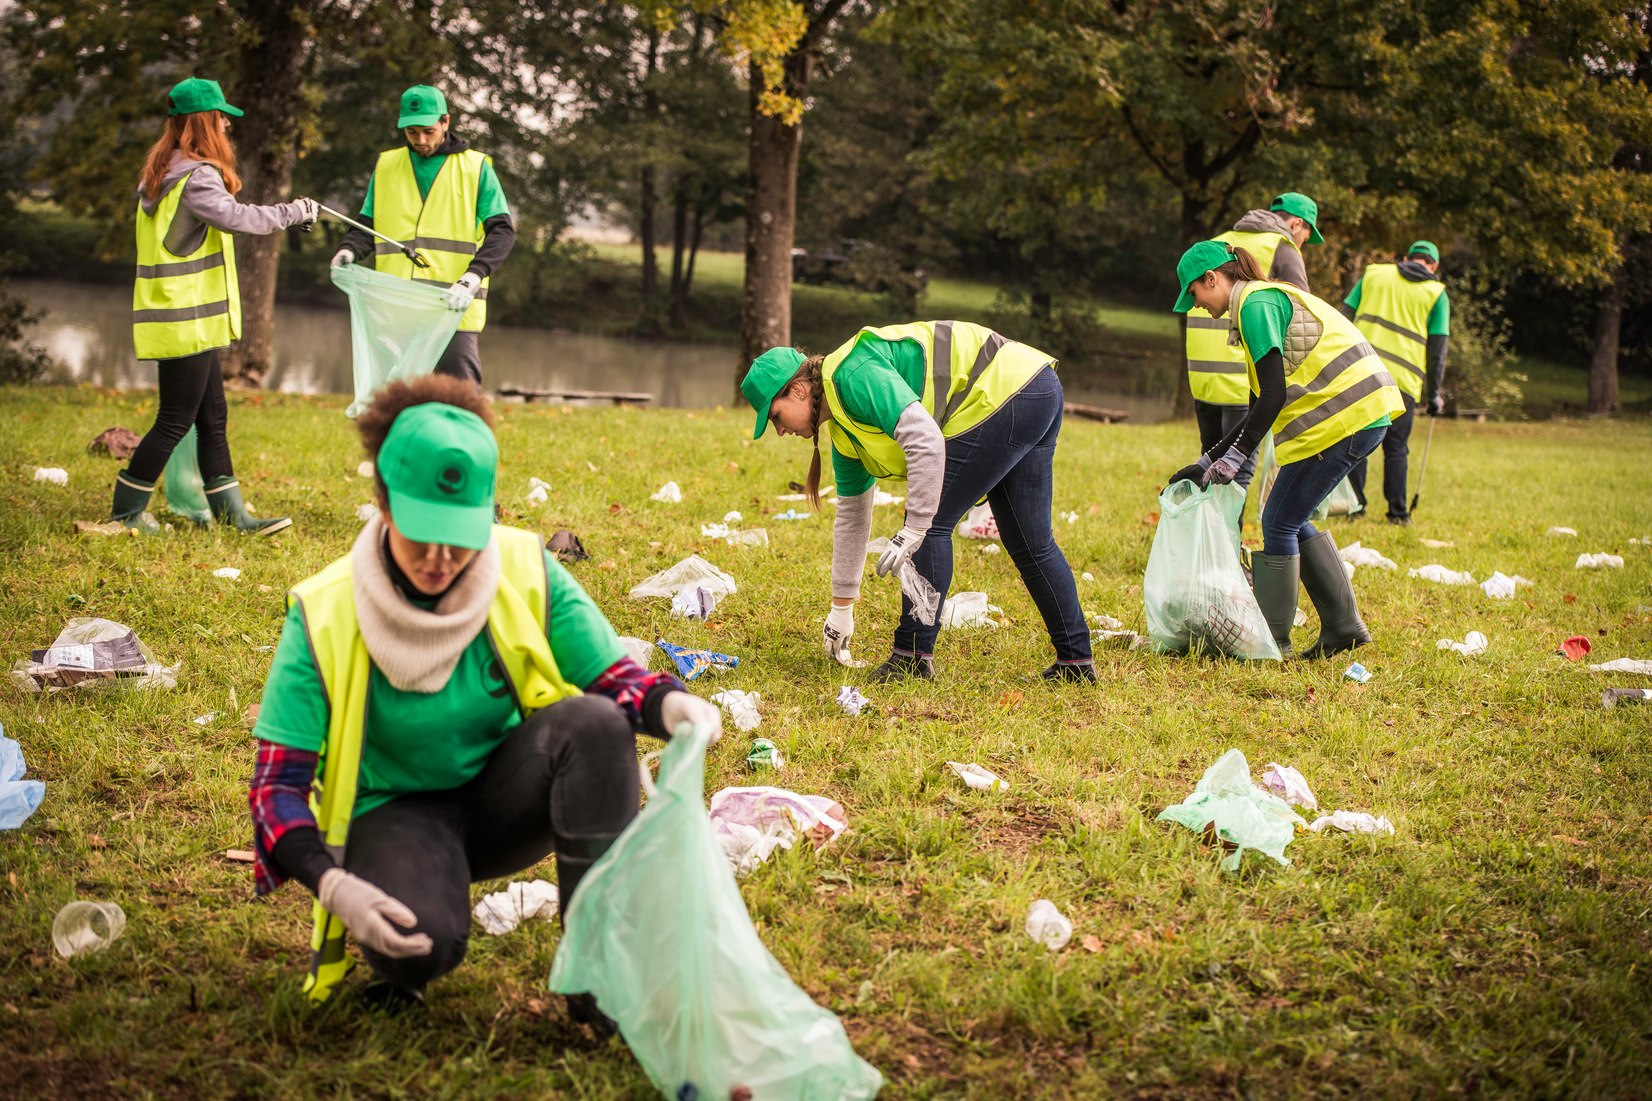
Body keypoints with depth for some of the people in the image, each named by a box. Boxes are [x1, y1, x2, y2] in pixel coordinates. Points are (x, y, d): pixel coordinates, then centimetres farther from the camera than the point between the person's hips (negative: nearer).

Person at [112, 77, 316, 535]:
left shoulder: (162, 172, 15)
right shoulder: (195, 176, -16)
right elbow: (235, 217, -28)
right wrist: (292, 212, -16)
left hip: (181, 319, 10)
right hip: (186, 320, -10)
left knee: (212, 417, 11)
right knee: (176, 420, -3)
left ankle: (233, 514, 13)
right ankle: (126, 512, 5)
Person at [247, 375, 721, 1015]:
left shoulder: (526, 572, -11)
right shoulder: (325, 615, -16)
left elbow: (611, 678, -6)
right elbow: (277, 783, -15)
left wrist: (671, 706, -31)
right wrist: (332, 885, -33)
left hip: (503, 797, 3)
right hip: (397, 812, -3)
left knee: (594, 721, -29)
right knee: (420, 942, -36)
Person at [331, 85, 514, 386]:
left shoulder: (475, 168, 6)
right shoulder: (386, 167, 16)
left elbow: (502, 231, -1)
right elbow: (367, 226, 18)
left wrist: (472, 277, -18)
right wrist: (348, 251, -6)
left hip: (453, 307, -3)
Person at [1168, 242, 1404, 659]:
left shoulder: (1256, 304, -9)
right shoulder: (1268, 300, 23)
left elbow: (1273, 396, -17)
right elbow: (1260, 407, 24)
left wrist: (1234, 458, -15)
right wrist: (1207, 462, 22)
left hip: (1341, 417, -10)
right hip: (1367, 413, 10)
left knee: (1279, 524, -2)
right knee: (1294, 521, 16)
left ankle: (1270, 640, 5)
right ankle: (1344, 627, 18)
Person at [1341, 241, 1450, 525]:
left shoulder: (1374, 273, 13)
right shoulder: (1437, 293, 8)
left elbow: (1344, 319, 9)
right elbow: (1437, 349, 5)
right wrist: (1435, 393, 12)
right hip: (1402, 380, -1)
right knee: (1396, 448, 8)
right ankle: (1398, 511, 8)